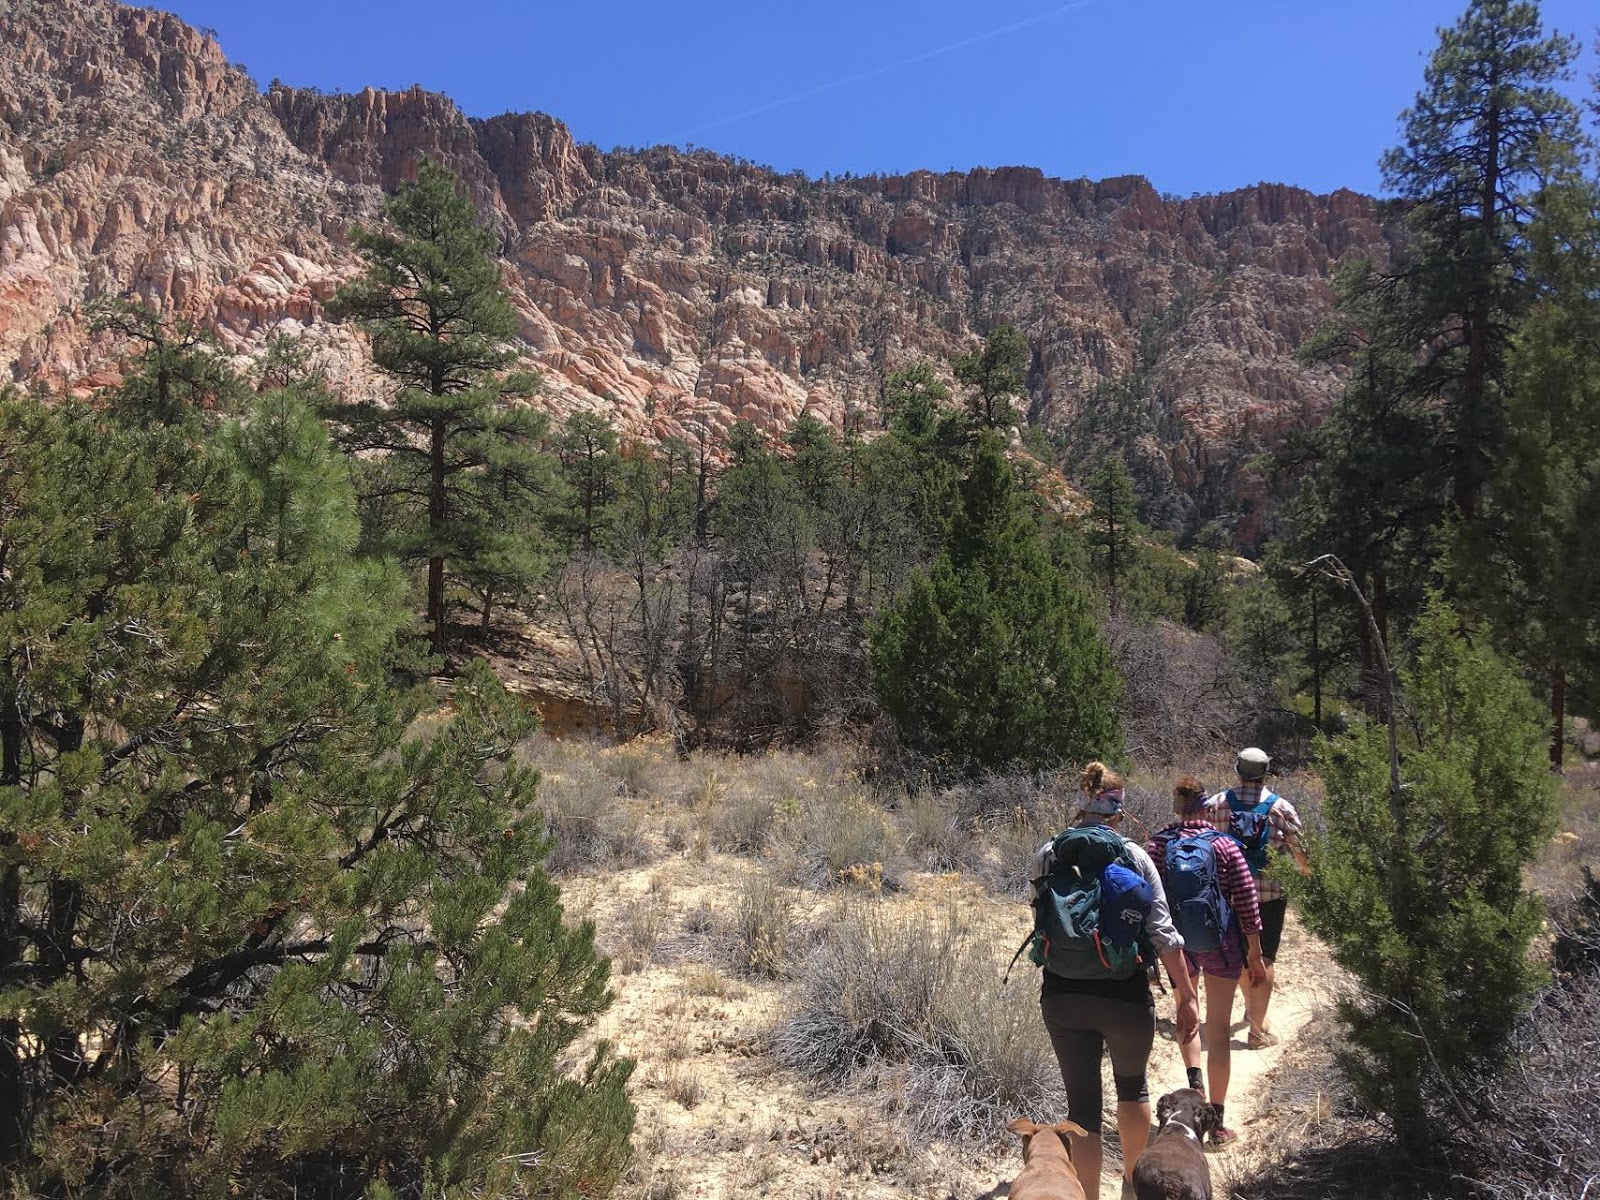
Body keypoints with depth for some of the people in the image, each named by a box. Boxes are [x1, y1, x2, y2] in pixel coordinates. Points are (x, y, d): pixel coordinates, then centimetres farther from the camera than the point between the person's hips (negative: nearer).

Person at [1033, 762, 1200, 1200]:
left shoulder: (1048, 855, 0)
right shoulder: (1133, 855, -4)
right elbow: (1161, 930, -8)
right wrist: (1187, 994, -3)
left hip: (1062, 995, 0)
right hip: (1125, 995, 0)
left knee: (1082, 1104, 8)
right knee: (1132, 1084, 26)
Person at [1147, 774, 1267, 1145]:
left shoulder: (1157, 844, -6)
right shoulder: (1225, 845, -6)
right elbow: (1247, 903, -5)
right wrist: (1255, 954, 6)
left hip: (1176, 943, 1)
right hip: (1220, 942, -1)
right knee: (1219, 1030, 8)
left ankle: (1194, 1077, 4)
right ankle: (1217, 1122, 13)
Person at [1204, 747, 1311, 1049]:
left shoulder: (1215, 804, -4)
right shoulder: (1281, 808, -8)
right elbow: (1302, 852, -2)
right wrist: (1305, 870, 21)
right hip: (1270, 894, -2)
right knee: (1264, 960, 4)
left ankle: (1251, 1007, 41)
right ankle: (1258, 1029, 3)